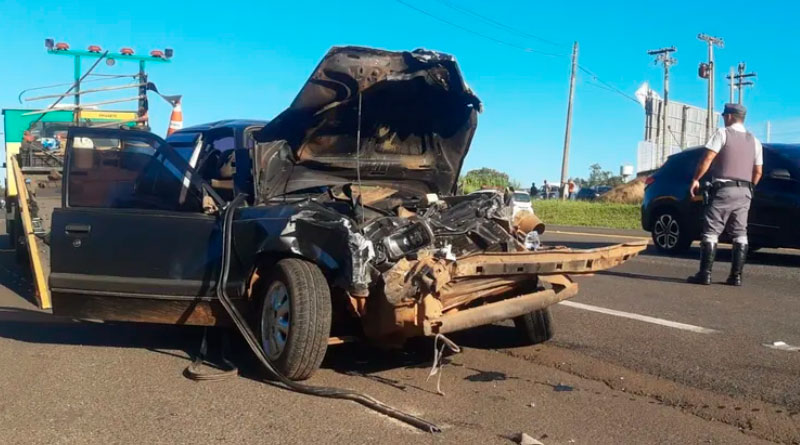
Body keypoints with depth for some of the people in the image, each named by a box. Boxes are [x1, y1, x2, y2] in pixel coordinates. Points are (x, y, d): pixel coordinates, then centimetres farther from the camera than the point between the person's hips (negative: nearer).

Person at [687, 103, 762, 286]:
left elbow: (707, 159, -13)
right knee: (740, 234, 7)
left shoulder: (723, 133, -4)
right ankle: (736, 276, 5)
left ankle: (705, 274, -9)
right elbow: (758, 171, 14)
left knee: (711, 232, -5)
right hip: (744, 192, 6)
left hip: (723, 189, -6)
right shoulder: (754, 140, 14)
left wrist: (696, 179, -5)